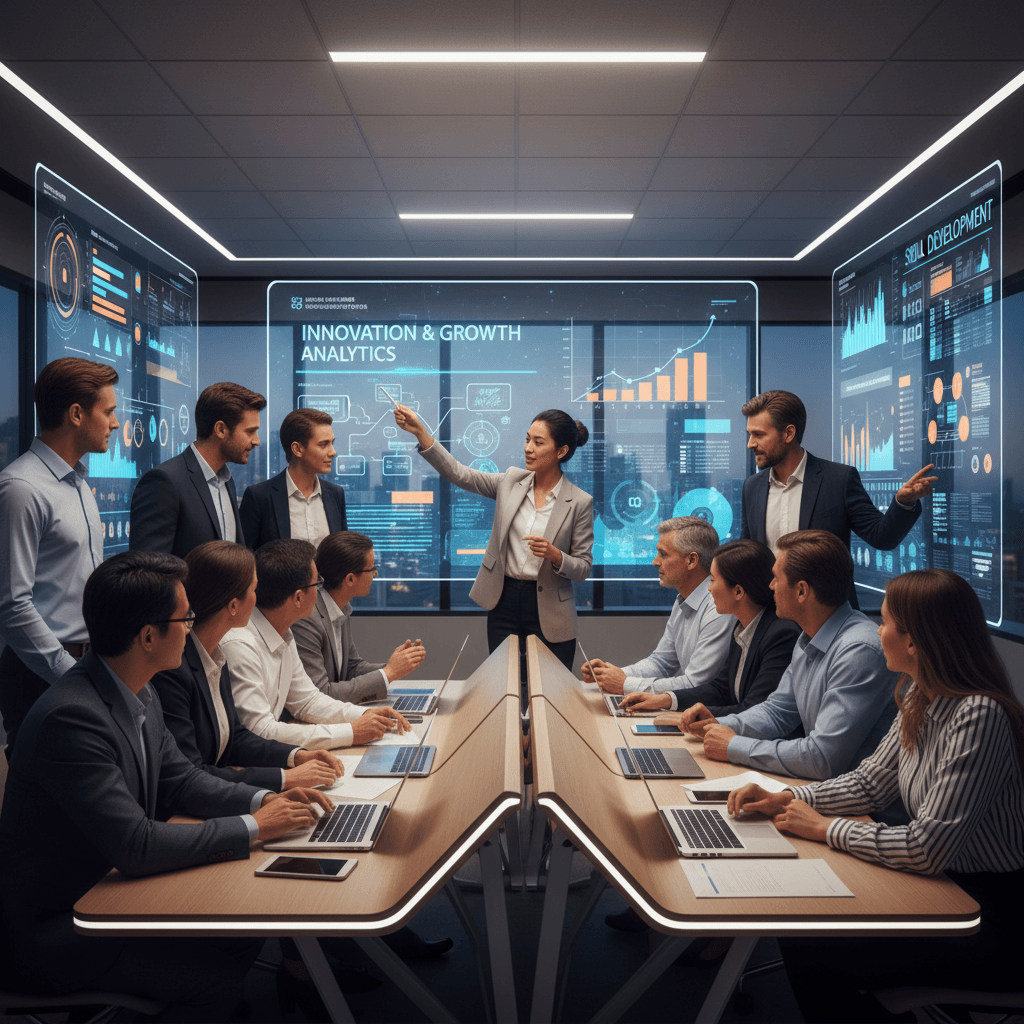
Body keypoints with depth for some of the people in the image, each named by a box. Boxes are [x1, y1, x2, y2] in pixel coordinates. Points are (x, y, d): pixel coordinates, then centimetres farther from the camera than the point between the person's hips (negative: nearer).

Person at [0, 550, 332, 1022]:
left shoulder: (139, 692, -1)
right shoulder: (70, 717, -30)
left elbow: (179, 779, 10)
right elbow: (135, 847, -32)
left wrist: (263, 799, -6)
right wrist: (253, 826, -22)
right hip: (55, 925, -8)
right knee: (218, 979, -17)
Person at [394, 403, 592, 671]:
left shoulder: (580, 502, -7)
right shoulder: (512, 481, 3)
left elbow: (583, 569, -4)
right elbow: (459, 474, -4)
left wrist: (555, 555, -24)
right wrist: (420, 432, -12)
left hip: (548, 610, -3)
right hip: (504, 601, 3)